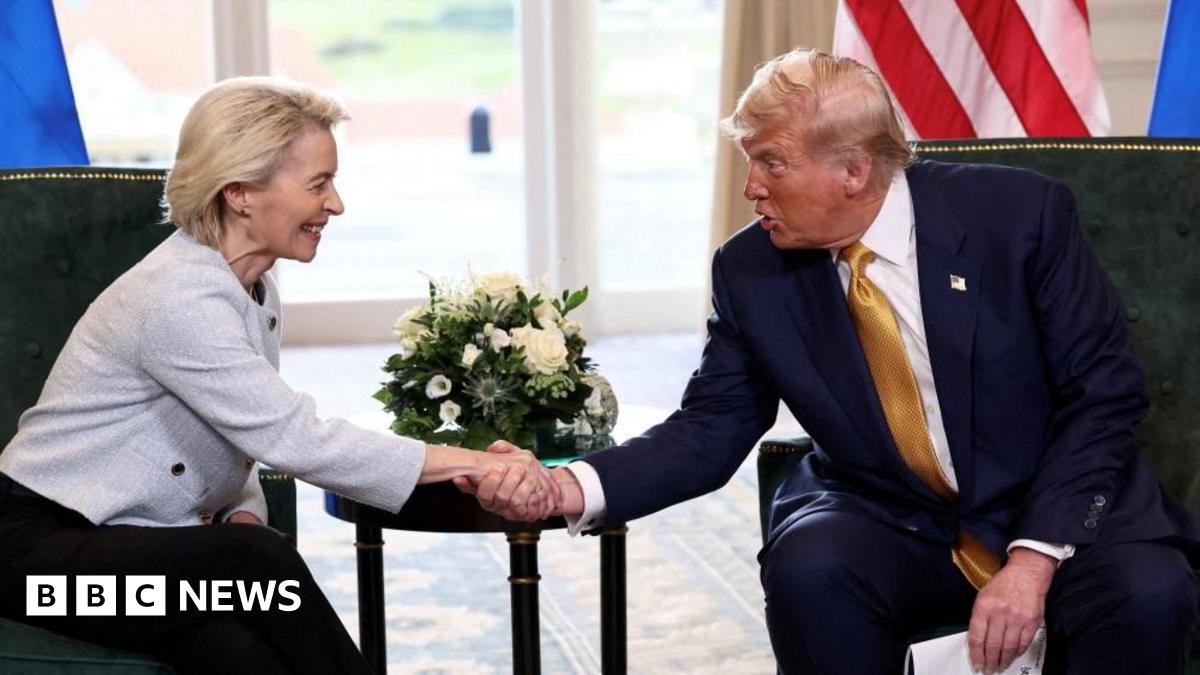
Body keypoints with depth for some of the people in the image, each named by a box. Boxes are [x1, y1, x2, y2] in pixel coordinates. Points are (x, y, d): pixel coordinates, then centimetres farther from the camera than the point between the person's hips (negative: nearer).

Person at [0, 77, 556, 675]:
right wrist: (472, 464, -27)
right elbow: (297, 441, -28)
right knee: (258, 560, -32)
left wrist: (243, 514, -10)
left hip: (145, 546, 7)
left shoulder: (253, 290, 6)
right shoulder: (178, 299, -23)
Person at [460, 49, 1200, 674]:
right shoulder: (751, 270, -5)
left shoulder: (1020, 213, -13)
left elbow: (1105, 394, -10)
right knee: (808, 570, -31)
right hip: (890, 522, 2)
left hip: (1062, 506, -1)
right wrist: (573, 488, -20)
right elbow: (709, 432, -2)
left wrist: (1034, 557, -22)